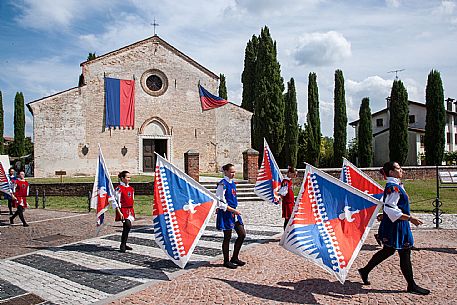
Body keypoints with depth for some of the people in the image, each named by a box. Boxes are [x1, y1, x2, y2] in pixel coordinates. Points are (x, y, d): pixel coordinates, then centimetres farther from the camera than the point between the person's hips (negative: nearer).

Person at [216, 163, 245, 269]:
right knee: (227, 237, 2)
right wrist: (232, 210, -18)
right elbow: (220, 202, -18)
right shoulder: (222, 184, -14)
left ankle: (235, 258, 23)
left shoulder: (232, 183, 12)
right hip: (226, 213, -8)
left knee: (242, 234, 8)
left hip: (234, 212, 8)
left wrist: (235, 210, 14)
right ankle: (226, 261, 17)